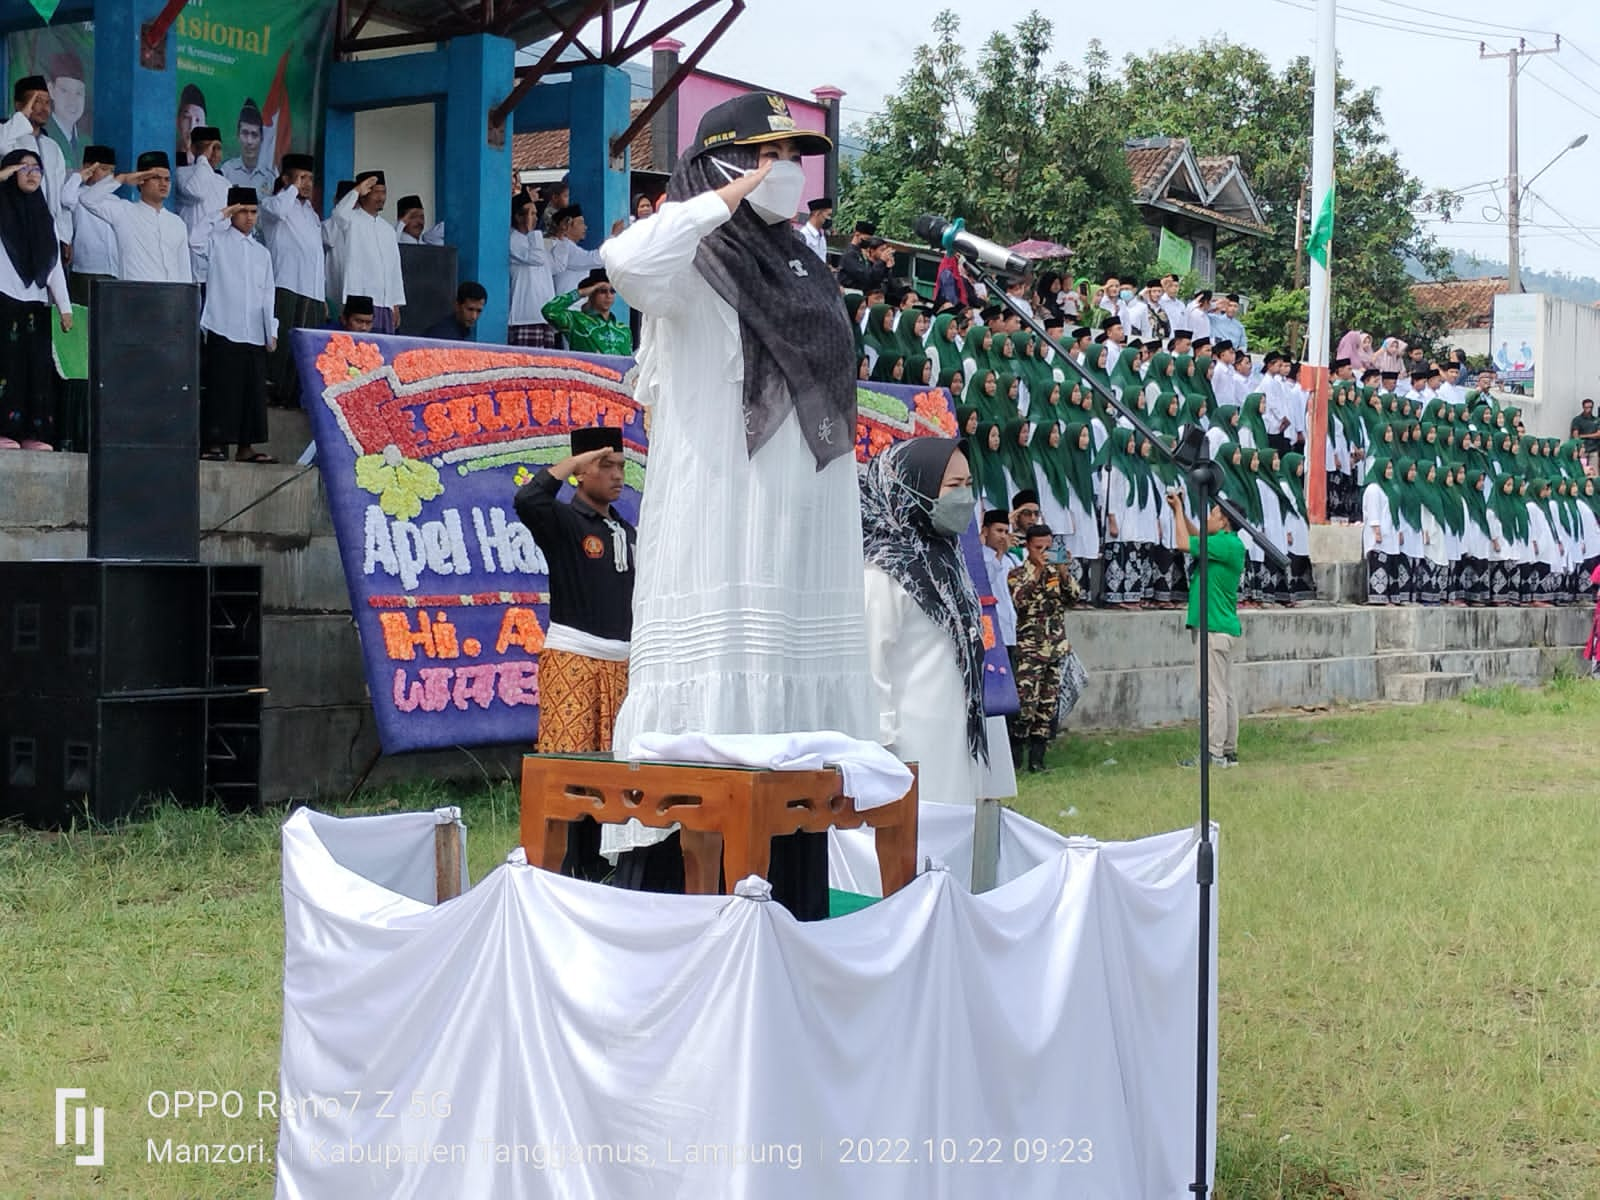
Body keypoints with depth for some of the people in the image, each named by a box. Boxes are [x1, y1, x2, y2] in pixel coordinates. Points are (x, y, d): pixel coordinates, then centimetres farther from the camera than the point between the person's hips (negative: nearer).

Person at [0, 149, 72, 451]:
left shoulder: (45, 217, 18)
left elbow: (55, 266, 15)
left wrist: (64, 307, 8)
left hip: (35, 304, 5)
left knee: (37, 368, 0)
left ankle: (32, 432, 0)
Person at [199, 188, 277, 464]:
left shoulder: (262, 252, 18)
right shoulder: (218, 242, 3)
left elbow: (268, 294, 17)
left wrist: (271, 332, 10)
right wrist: (222, 215, -13)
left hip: (254, 334, 5)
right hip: (224, 330, -5)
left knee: (253, 389, 4)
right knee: (221, 388, -5)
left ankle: (246, 446, 10)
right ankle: (213, 444, -3)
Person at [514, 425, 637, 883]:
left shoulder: (627, 532, 19)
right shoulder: (564, 520, -2)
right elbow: (527, 500, -24)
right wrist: (575, 459, -12)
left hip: (619, 663, 6)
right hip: (572, 657, -6)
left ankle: (596, 867, 10)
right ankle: (558, 867, -7)